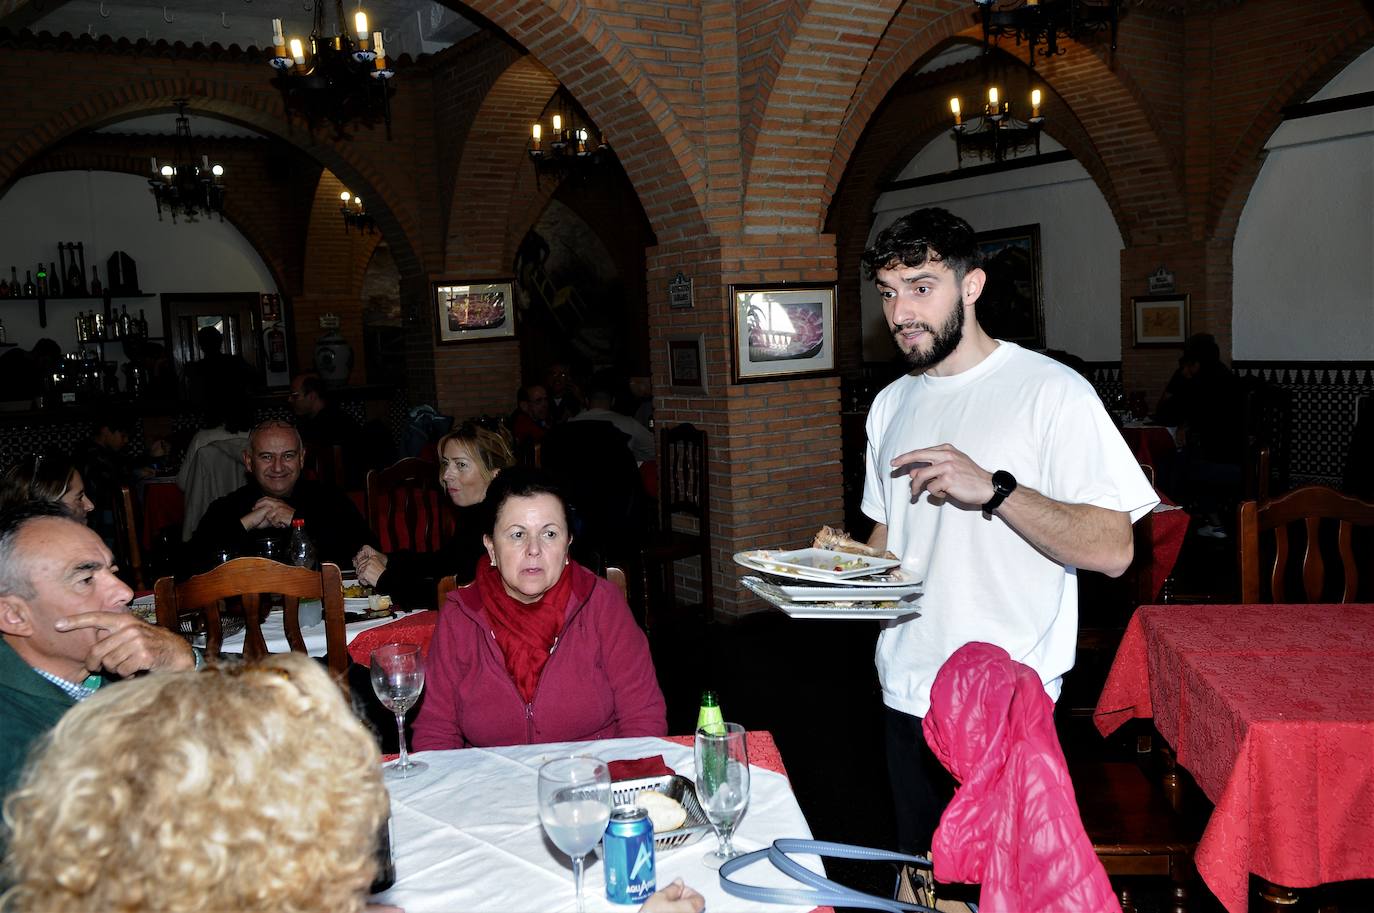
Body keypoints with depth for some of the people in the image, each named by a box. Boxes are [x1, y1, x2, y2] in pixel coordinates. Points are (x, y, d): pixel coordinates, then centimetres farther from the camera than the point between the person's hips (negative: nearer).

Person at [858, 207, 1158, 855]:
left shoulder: (1052, 391, -12)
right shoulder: (891, 404, 9)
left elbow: (1111, 550, -17)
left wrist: (993, 489, -27)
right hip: (906, 695, 6)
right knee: (919, 875, 19)